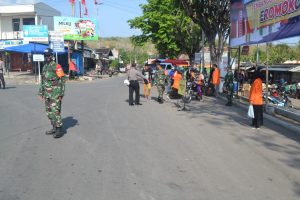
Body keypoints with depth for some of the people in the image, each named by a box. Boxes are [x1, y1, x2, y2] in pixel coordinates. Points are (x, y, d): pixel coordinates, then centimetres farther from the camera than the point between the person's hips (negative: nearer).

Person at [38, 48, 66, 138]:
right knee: (49, 111, 11)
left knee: (55, 111, -11)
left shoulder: (56, 66, -10)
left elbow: (62, 80, -13)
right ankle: (54, 128, 22)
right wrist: (41, 92, 17)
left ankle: (59, 130, -2)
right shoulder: (45, 67, 14)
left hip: (55, 94, -8)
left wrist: (61, 93, -16)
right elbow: (42, 81, 21)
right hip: (47, 94, 8)